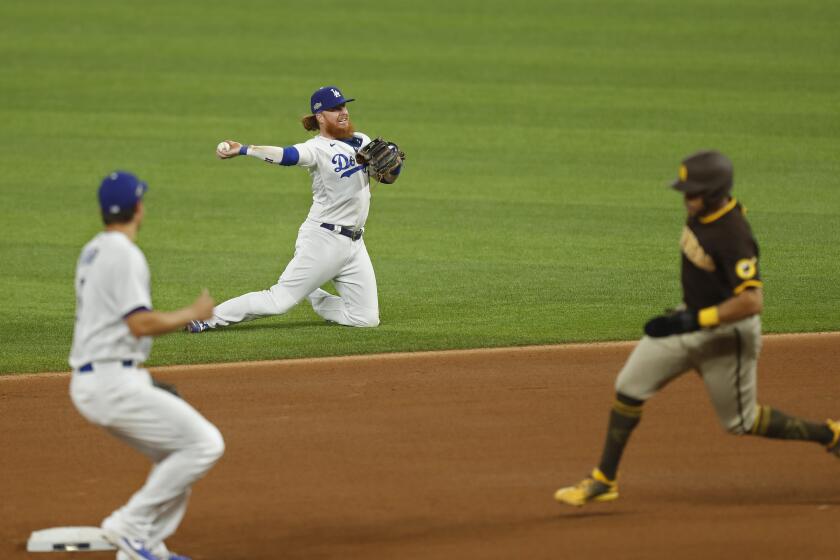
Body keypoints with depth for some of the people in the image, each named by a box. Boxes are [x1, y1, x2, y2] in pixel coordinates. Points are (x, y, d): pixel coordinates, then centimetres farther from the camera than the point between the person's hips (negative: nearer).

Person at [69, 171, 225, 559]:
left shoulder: (92, 252, 17)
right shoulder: (123, 253, -13)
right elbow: (141, 323, -22)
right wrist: (193, 313, -8)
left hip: (88, 380, 10)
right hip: (113, 381, -10)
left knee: (177, 457, 17)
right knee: (204, 443, -9)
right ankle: (130, 525, -10)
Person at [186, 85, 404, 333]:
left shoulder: (360, 141, 11)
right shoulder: (317, 148, -10)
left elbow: (388, 177, 12)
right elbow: (287, 155, -28)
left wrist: (395, 163, -11)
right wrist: (243, 150, -41)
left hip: (354, 243, 7)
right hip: (323, 239, -7)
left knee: (367, 319, 4)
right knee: (280, 300, -12)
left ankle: (312, 296, 25)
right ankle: (208, 318, -2)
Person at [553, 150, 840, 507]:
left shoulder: (733, 237, -31)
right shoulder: (701, 212, -5)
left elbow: (752, 302, -36)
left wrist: (694, 321, -37)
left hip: (727, 332, -8)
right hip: (692, 321, 8)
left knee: (741, 422, 8)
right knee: (629, 387, 1)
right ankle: (604, 480, 8)